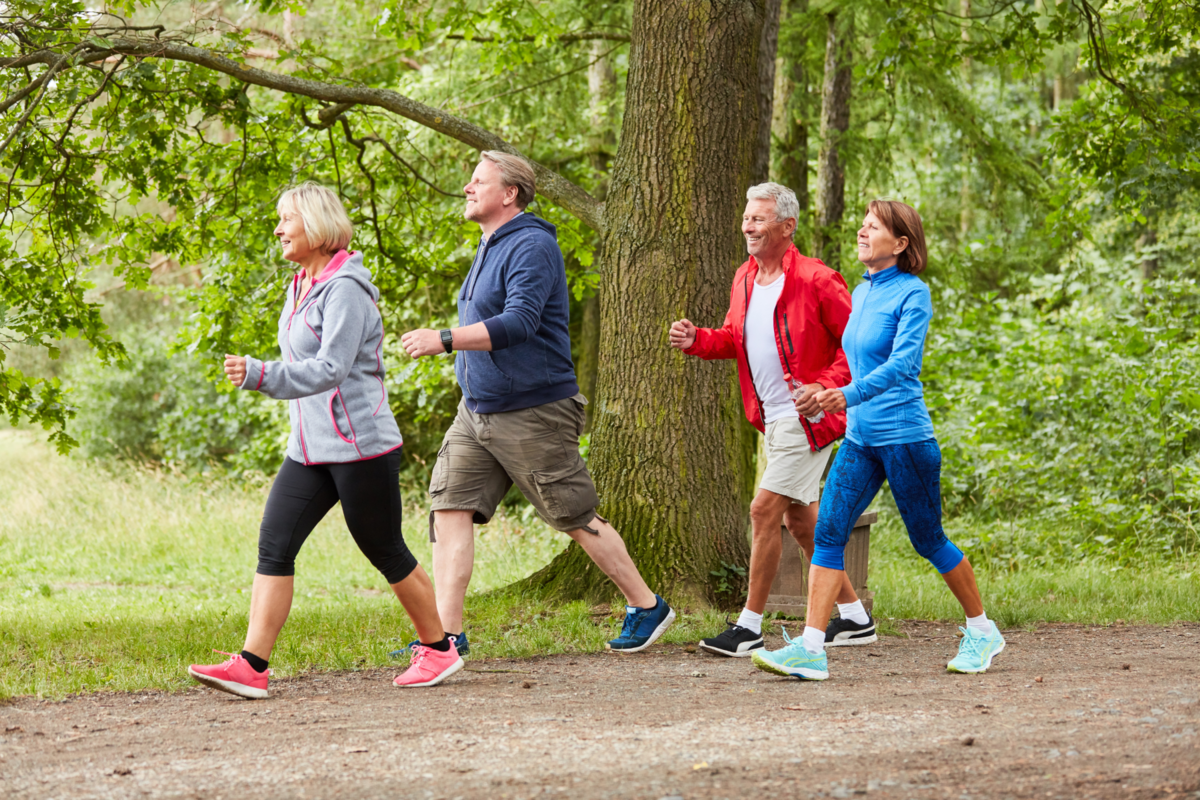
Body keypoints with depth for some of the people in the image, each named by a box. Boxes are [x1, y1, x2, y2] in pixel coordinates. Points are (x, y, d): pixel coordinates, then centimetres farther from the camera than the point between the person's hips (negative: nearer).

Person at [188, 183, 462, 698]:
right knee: (274, 544, -4)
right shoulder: (301, 286, 13)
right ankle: (251, 666, -9)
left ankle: (439, 648, 22)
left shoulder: (344, 289, -16)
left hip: (361, 446, -8)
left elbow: (329, 370, -26)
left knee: (385, 553, 4)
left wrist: (259, 375, -35)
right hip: (309, 448, 8)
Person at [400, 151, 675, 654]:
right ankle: (447, 633, -5)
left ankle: (647, 608, 17)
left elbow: (519, 323, -28)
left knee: (577, 519, 1)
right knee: (450, 506, -4)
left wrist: (444, 340, -32)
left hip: (532, 414, -9)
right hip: (476, 411, 9)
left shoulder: (531, 246, -16)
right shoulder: (490, 248, 15)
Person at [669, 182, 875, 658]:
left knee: (765, 510, -11)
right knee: (799, 519, 14)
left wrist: (826, 386, -23)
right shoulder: (745, 280, 9)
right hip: (773, 419, 9)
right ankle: (854, 618, 25)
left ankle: (749, 627, -3)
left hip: (806, 418, -9)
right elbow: (735, 337, 21)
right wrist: (696, 340, 1)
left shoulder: (815, 281, -15)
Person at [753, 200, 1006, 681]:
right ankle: (811, 649, -11)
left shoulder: (912, 294, -11)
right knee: (828, 532, -6)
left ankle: (982, 632, 24)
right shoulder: (860, 293, 12)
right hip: (859, 438, 7)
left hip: (905, 437, -7)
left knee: (928, 541, 5)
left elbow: (903, 361, -24)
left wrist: (851, 394, -36)